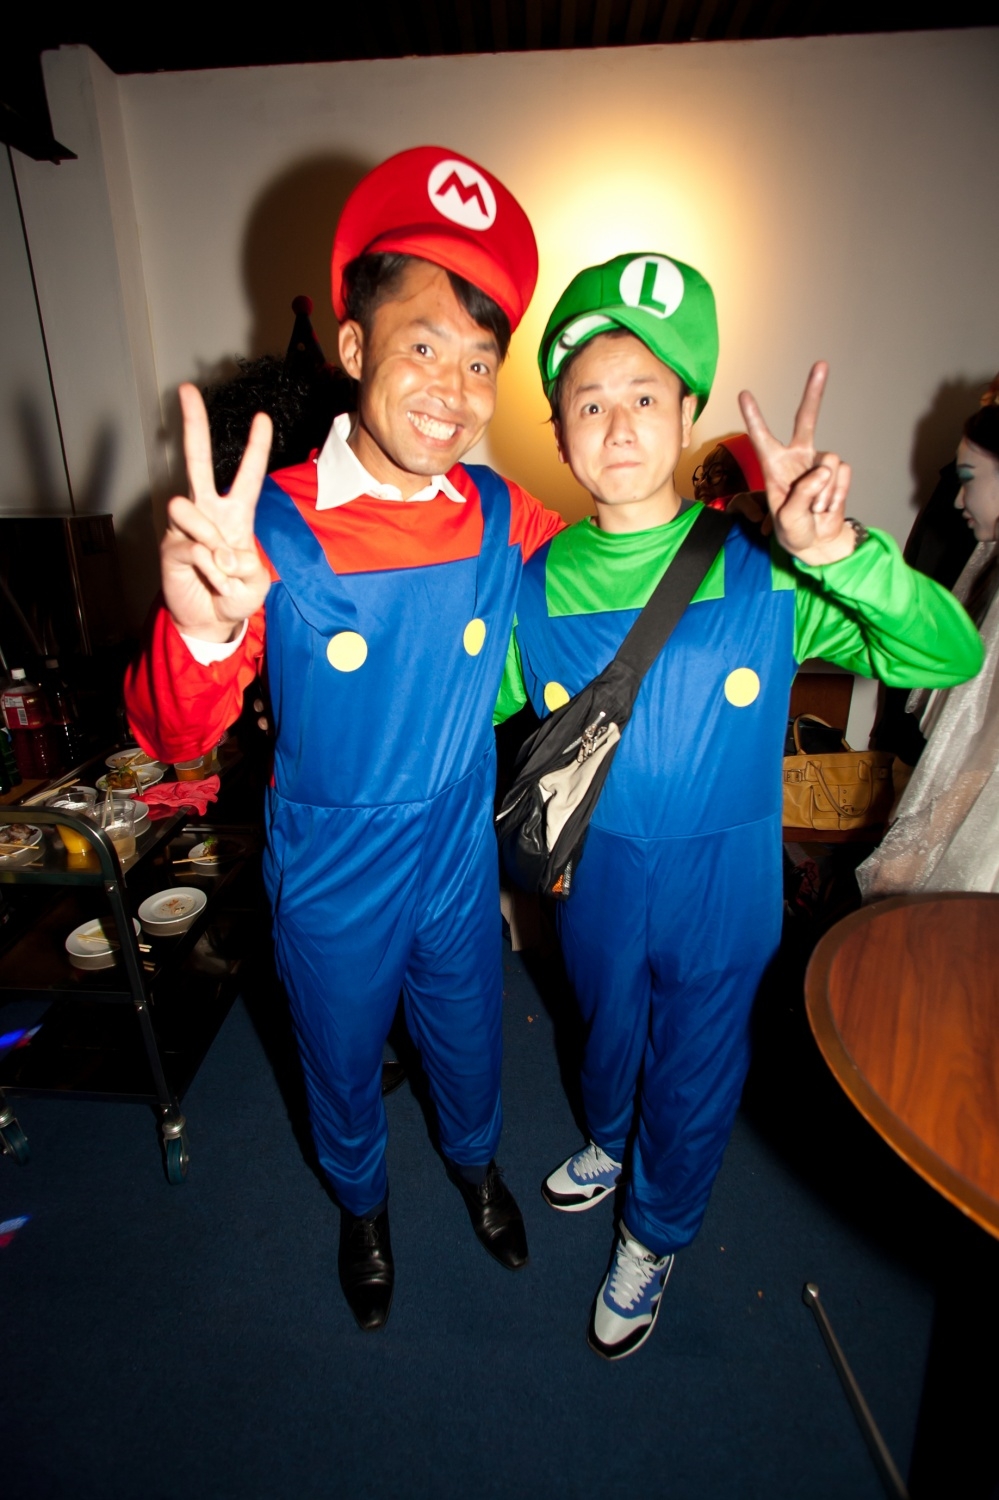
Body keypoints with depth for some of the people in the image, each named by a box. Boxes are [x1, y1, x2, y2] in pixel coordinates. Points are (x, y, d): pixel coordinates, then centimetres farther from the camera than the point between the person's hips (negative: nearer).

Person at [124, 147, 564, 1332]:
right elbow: (173, 735, -23)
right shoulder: (269, 528, -21)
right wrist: (203, 632, -46)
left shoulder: (502, 517, -12)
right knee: (343, 1068, 26)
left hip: (460, 868, 2)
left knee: (468, 1047, 28)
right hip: (331, 887, -2)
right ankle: (362, 1204, 61)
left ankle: (474, 1162, 63)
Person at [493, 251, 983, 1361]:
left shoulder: (762, 570, -17)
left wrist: (837, 551, -36)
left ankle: (653, 1237, 53)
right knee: (607, 1031, 28)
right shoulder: (537, 586, -10)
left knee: (693, 1074, 20)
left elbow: (950, 656, -22)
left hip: (723, 885, -1)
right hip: (597, 879, 2)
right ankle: (609, 1144, 65)